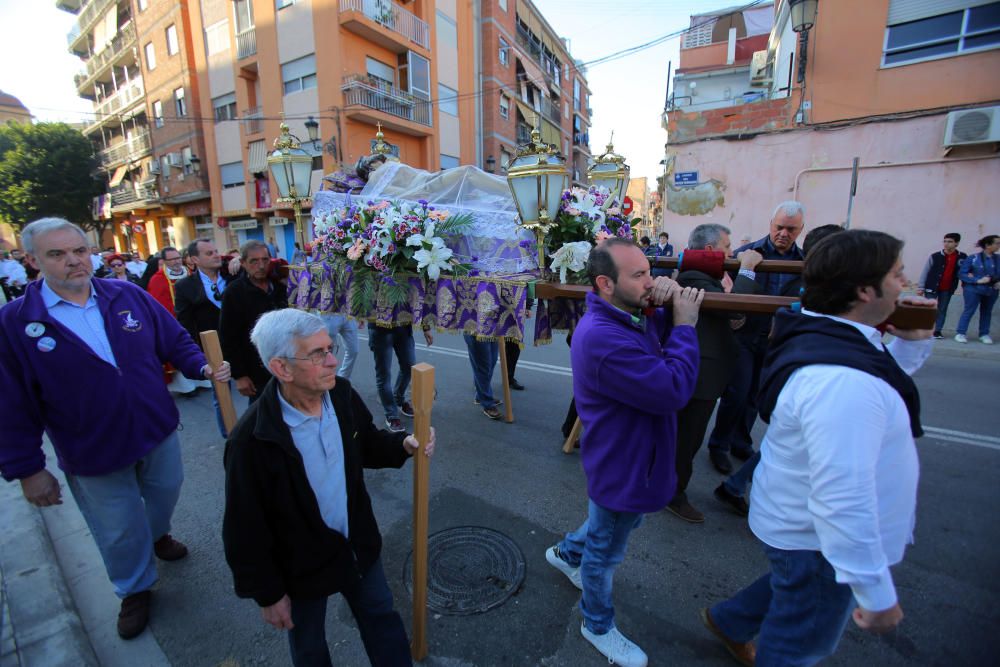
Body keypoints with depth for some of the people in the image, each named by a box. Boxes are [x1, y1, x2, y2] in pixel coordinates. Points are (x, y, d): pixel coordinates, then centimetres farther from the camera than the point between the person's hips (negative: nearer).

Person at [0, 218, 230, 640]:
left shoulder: (129, 296, -5)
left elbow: (176, 341, 2)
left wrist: (204, 367, -17)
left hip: (159, 432, 2)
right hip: (93, 454, -2)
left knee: (165, 493, 25)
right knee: (119, 532, 15)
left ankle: (157, 535, 58)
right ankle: (135, 589, 43)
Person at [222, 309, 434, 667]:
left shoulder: (342, 395, -15)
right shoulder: (252, 440, -29)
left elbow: (367, 445, 3)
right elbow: (246, 529, -18)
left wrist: (403, 445, -17)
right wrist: (268, 594, -8)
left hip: (359, 544, 4)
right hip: (302, 565, -3)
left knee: (382, 618, 25)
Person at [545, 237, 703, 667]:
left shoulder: (632, 317, -3)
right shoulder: (602, 337, -34)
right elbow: (674, 391, -35)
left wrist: (671, 299, -13)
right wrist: (684, 325, -25)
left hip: (629, 458, 9)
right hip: (622, 466, -9)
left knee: (615, 521, 34)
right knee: (606, 552, 17)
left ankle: (566, 553, 59)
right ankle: (598, 627, 45)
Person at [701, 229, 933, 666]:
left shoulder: (824, 336, -3)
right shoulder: (841, 380, -37)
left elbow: (882, 385, 15)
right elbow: (844, 499, -35)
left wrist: (913, 341, -1)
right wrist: (877, 595, -24)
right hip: (816, 541, -9)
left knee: (795, 594, 36)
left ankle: (728, 621, 57)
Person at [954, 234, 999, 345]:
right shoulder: (973, 258, -9)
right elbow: (961, 273, -9)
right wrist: (977, 280, -17)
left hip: (991, 291, 5)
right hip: (974, 290, -5)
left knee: (987, 312, 11)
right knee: (969, 311, -4)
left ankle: (984, 334, 20)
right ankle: (960, 333, 2)